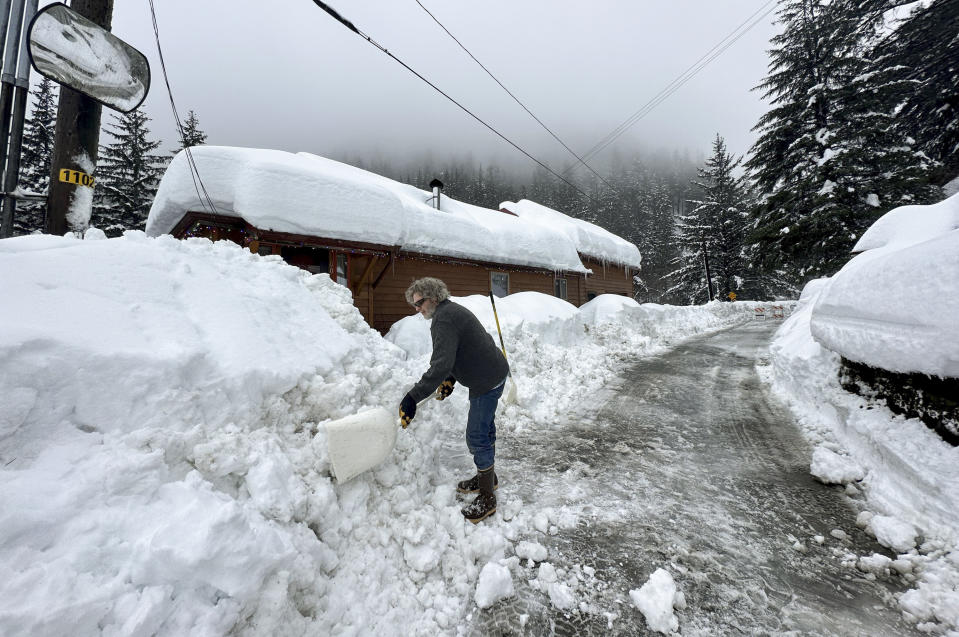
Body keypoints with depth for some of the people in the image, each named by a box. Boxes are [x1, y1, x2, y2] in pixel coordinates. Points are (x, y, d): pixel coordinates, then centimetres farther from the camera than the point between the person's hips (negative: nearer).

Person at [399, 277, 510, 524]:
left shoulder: (443, 320, -22)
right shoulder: (451, 310, 12)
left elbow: (441, 365, -33)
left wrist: (413, 397, -34)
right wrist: (450, 379, 12)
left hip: (486, 380, -11)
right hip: (492, 373, 11)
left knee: (477, 436, -3)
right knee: (485, 426, 23)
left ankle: (487, 498, 12)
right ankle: (488, 477, 42)